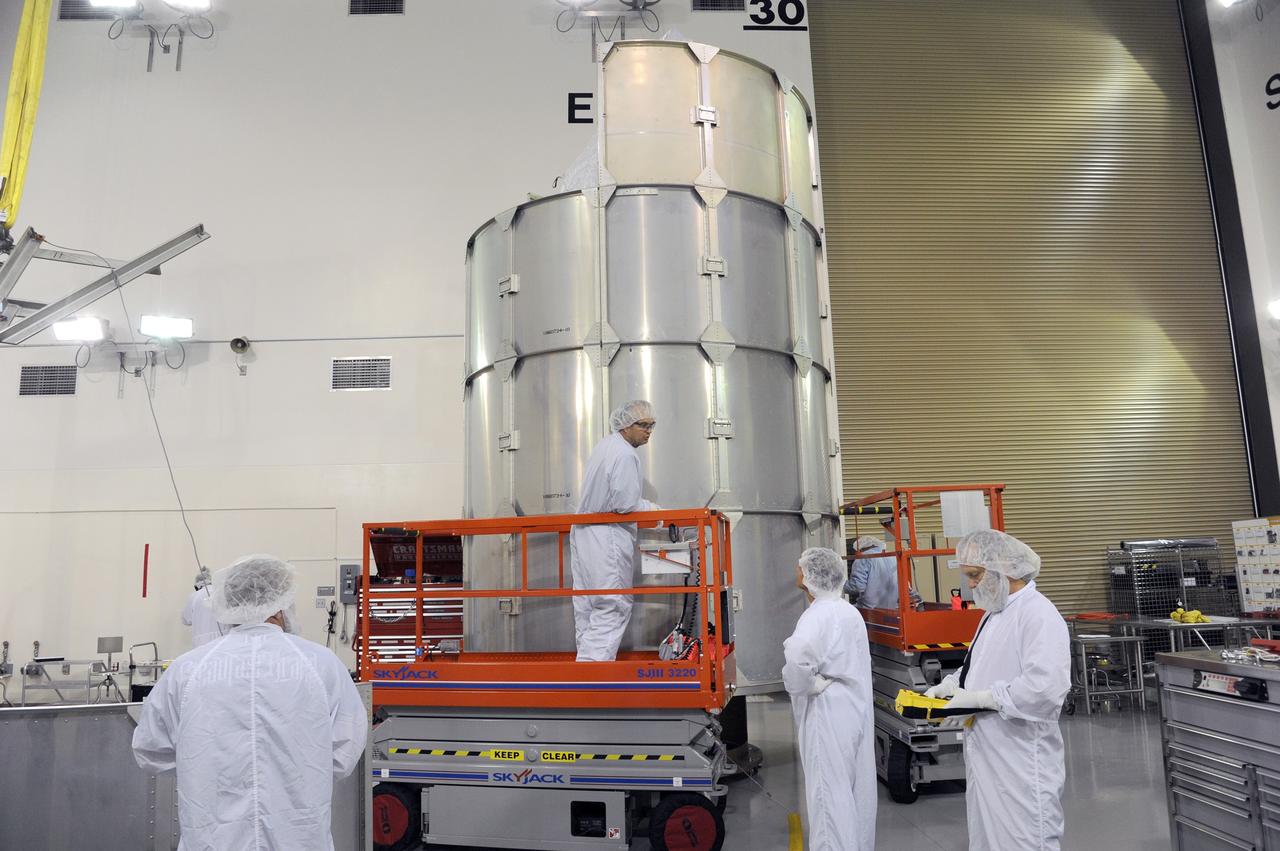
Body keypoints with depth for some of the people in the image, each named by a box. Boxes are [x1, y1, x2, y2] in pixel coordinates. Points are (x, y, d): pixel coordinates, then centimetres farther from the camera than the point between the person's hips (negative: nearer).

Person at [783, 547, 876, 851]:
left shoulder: (818, 615, -19)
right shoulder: (851, 612, 9)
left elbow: (797, 658, -38)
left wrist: (808, 685, -21)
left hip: (828, 716, -9)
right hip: (857, 710, 9)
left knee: (830, 794, 0)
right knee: (858, 791, 17)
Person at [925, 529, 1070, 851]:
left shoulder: (1039, 615, -18)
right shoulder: (995, 613, 13)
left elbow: (1044, 687, -29)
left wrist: (981, 698, -22)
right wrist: (949, 686, 4)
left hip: (1021, 767, -9)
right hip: (986, 758, 9)